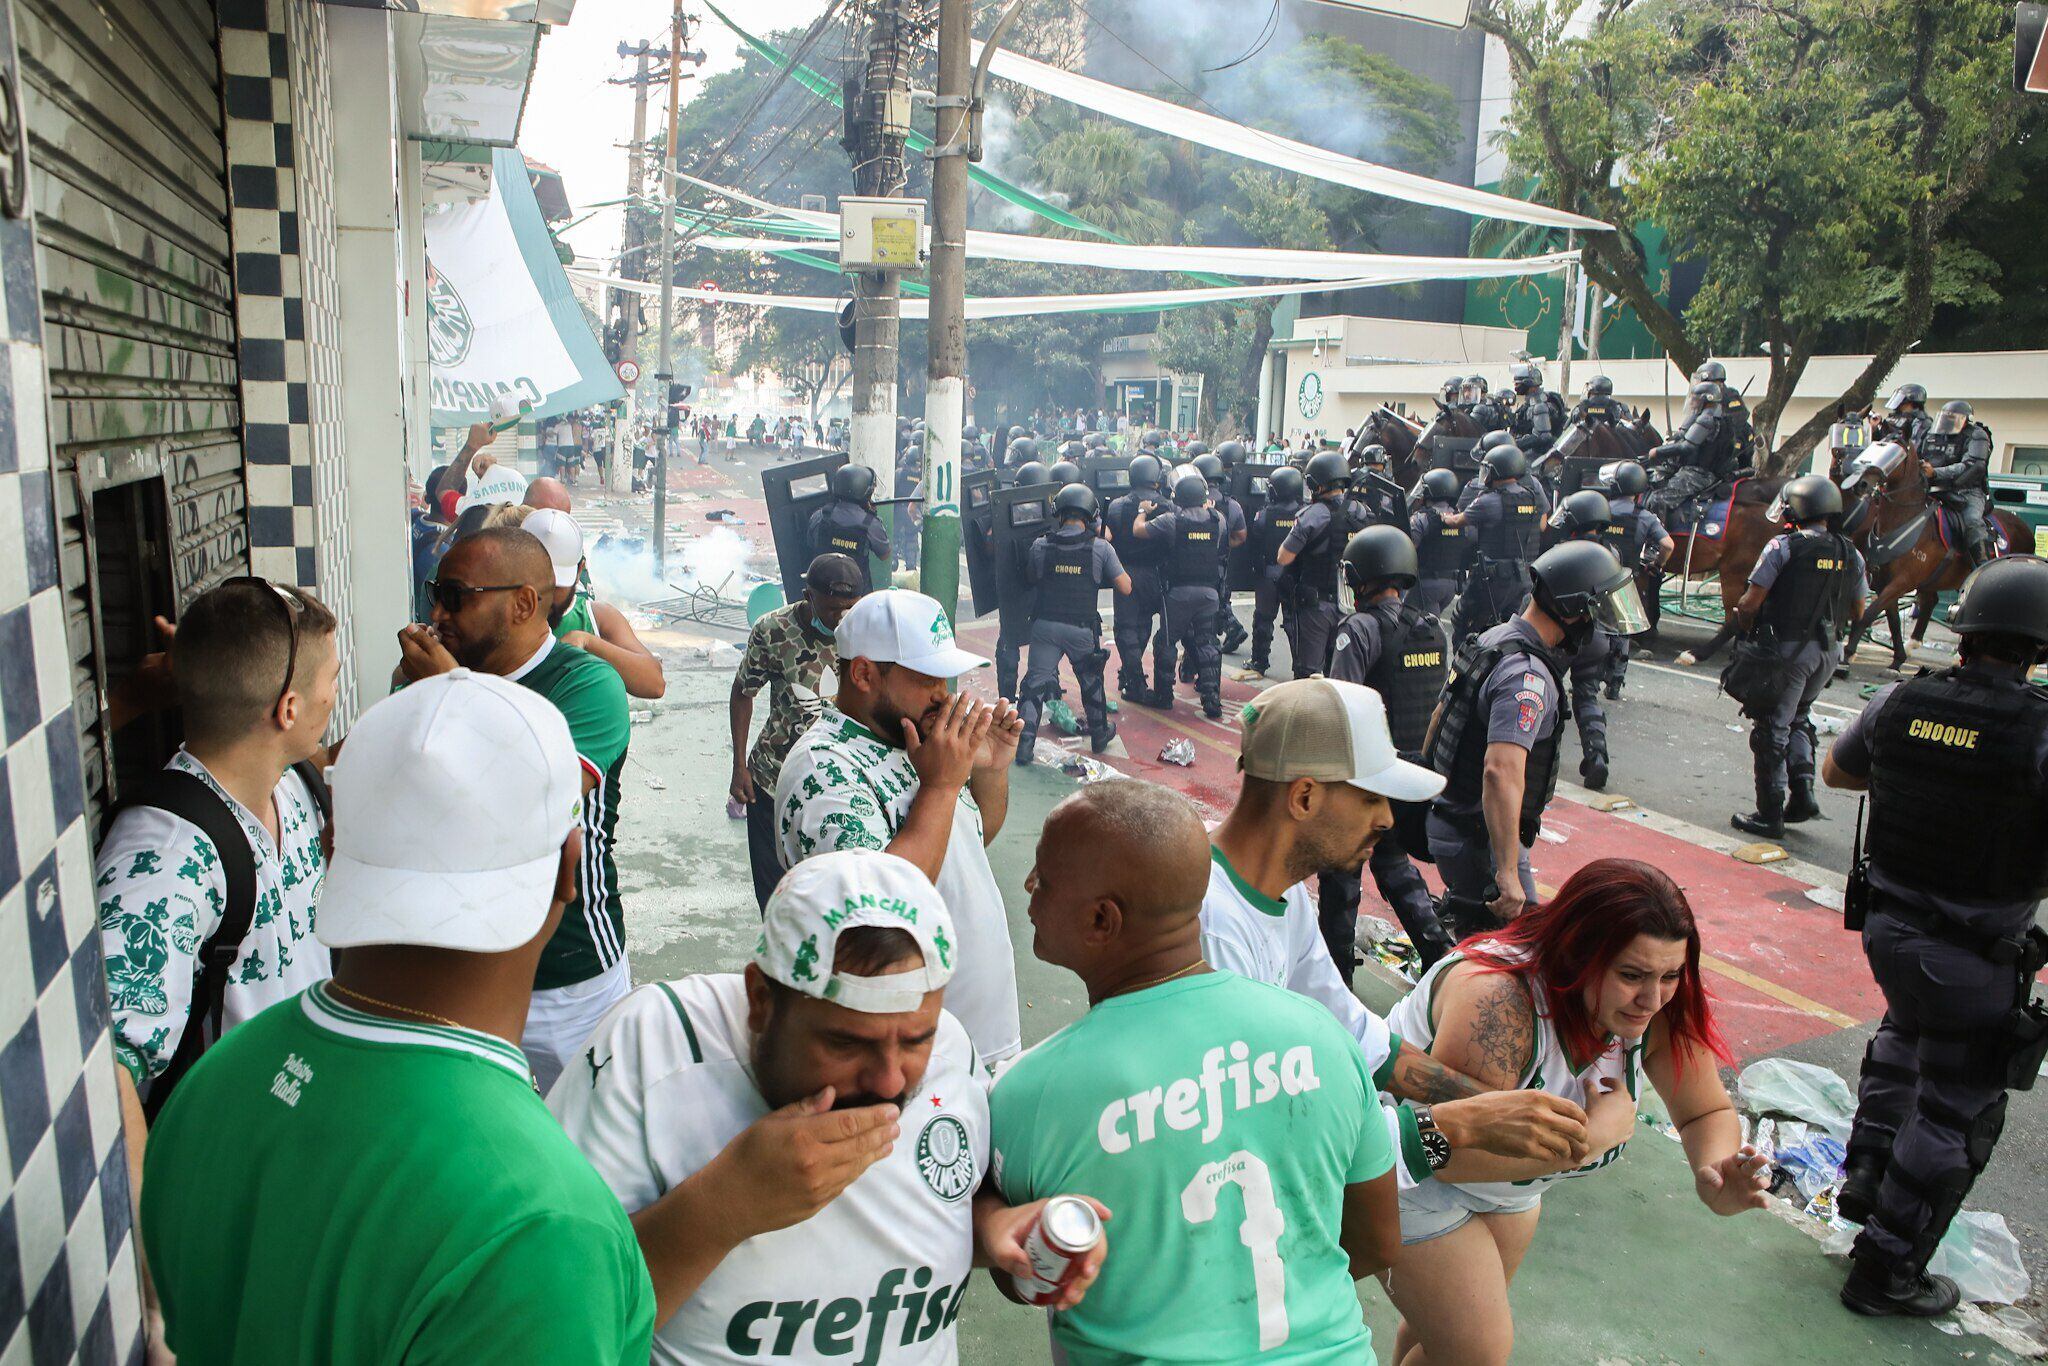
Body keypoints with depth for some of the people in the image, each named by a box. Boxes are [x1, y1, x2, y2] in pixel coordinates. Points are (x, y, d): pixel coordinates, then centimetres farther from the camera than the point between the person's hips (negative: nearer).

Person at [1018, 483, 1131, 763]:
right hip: (1082, 630, 0)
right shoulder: (1101, 548, -8)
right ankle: (1099, 734, 34)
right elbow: (1125, 587, -2)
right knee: (1091, 680, 20)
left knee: (1036, 680, 4)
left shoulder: (1040, 546, -3)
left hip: (1045, 626, 0)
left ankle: (1024, 742, -7)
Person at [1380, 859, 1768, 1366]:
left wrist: (1713, 1172, -27)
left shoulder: (1661, 1012, -18)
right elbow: (1453, 1153, -42)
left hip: (1506, 1183, 7)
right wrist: (1596, 1133, -35)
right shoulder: (1497, 998, -40)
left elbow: (1708, 1112, -4)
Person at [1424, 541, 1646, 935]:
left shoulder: (1493, 639, 7)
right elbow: (1502, 772, -35)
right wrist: (1508, 874, -36)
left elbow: (1443, 712, 18)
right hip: (1480, 841, -10)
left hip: (1449, 820, 10)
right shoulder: (1528, 677, -24)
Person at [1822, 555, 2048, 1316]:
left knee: (1905, 1036, 34)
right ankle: (1886, 1270, 20)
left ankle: (1867, 1174, 41)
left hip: (1889, 924, 5)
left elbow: (1835, 772, 11)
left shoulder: (1899, 703, -7)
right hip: (1975, 958, -5)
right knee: (1954, 1115, 11)